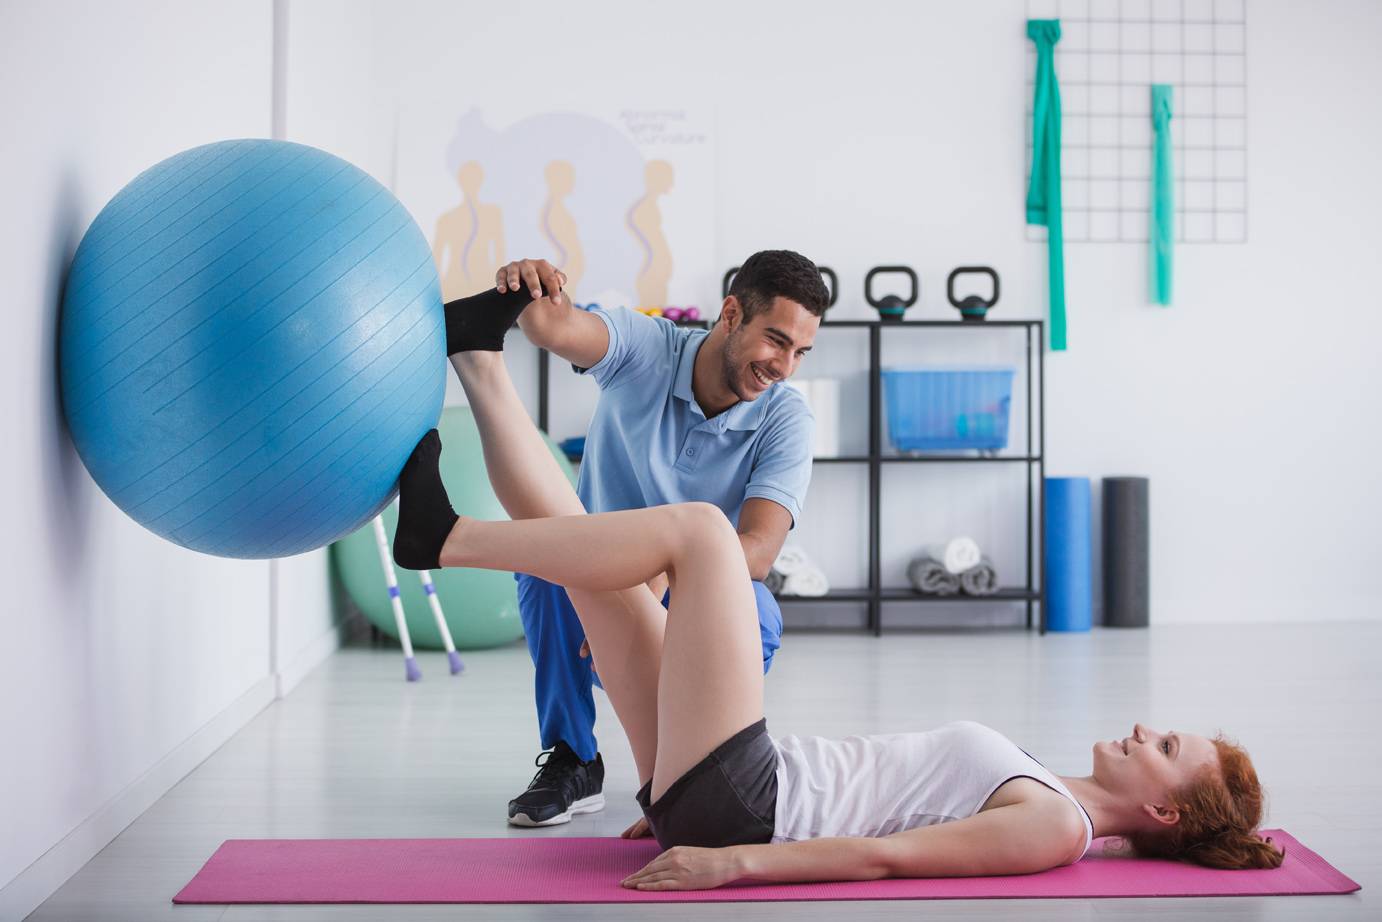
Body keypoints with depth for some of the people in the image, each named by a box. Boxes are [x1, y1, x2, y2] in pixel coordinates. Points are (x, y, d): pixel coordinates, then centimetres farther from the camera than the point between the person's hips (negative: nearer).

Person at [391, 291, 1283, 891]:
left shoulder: (1058, 825, -6)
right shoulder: (1036, 791, 21)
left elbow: (887, 855, -16)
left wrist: (733, 862, -22)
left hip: (738, 805, -8)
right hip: (725, 796, 8)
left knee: (701, 527, -15)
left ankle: (443, 536, -9)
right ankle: (479, 358, 17)